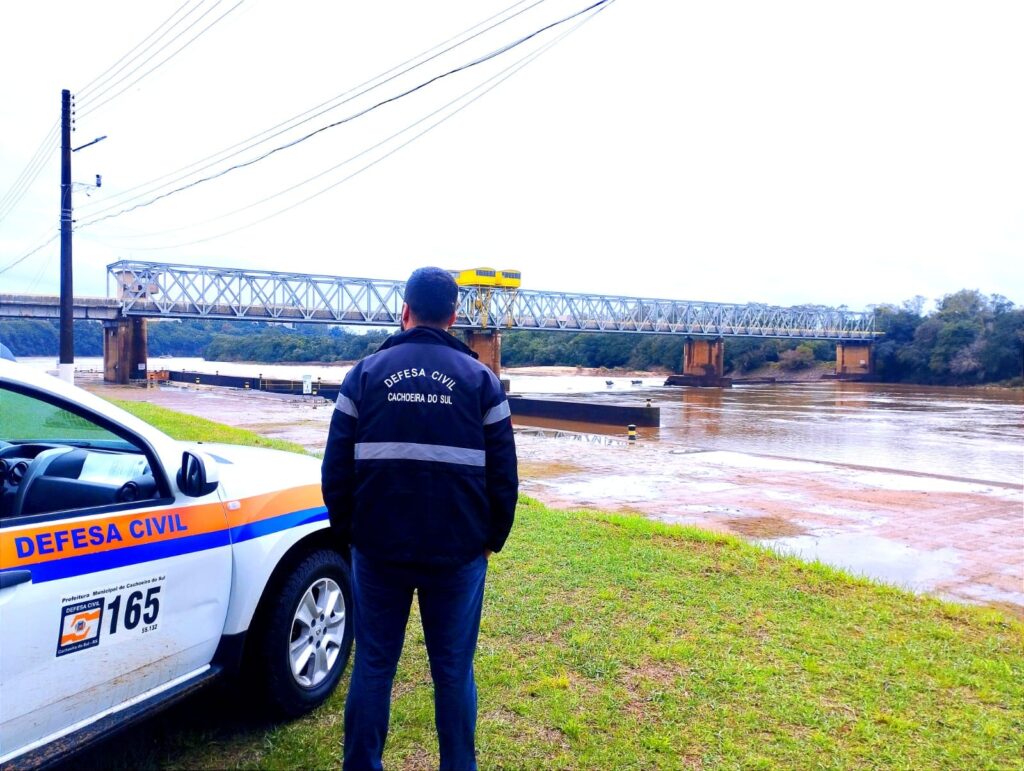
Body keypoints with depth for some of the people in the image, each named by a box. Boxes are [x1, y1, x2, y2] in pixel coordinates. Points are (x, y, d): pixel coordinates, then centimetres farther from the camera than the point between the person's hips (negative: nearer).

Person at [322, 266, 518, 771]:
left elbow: (336, 468, 2)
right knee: (454, 671, 11)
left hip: (378, 549, 1)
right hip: (459, 553, 0)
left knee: (373, 666, 12)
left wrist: (346, 533, 14)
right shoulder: (480, 379, 0)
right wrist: (492, 538, 12)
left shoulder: (366, 373, 1)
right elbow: (503, 475, 0)